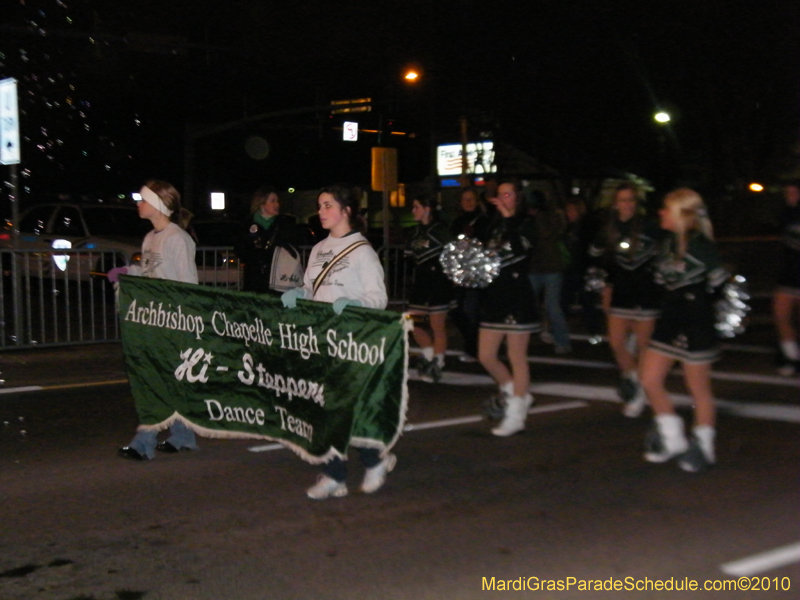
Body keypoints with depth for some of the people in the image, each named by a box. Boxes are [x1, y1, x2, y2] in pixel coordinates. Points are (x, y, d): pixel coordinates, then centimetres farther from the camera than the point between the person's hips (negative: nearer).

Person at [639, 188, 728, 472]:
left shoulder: (700, 245, -17)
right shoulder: (668, 243, 7)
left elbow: (721, 283, -14)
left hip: (696, 326, -8)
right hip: (670, 322, 8)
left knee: (699, 390, 6)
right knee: (649, 380, 6)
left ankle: (703, 447, 22)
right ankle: (673, 440, 21)